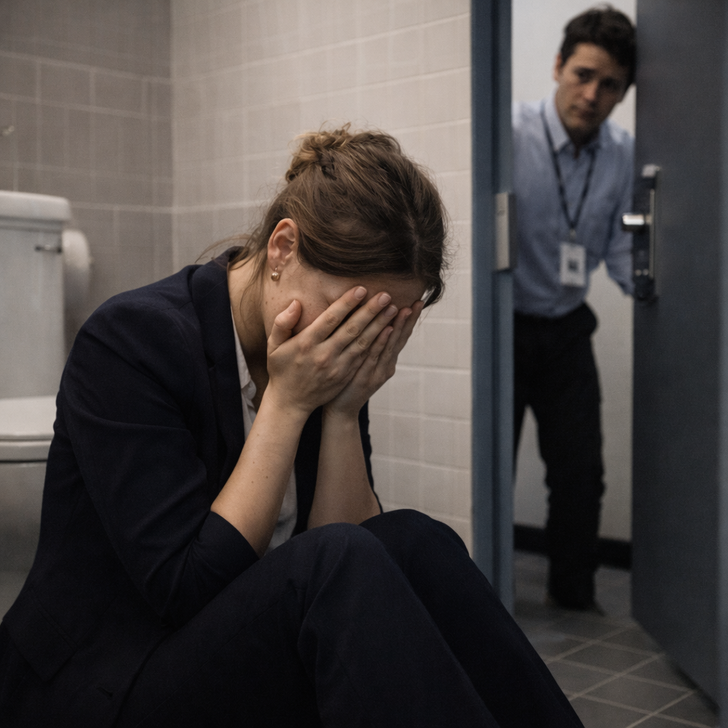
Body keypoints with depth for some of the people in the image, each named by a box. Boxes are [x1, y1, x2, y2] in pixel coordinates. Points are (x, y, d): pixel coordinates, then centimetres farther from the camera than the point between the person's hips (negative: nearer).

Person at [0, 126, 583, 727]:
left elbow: (356, 587, -5)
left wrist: (343, 412, -16)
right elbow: (187, 589, -24)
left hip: (254, 660, 6)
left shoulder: (328, 363, 0)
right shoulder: (131, 339, -19)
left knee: (414, 544, -19)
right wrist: (286, 403, -23)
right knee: (336, 562, -30)